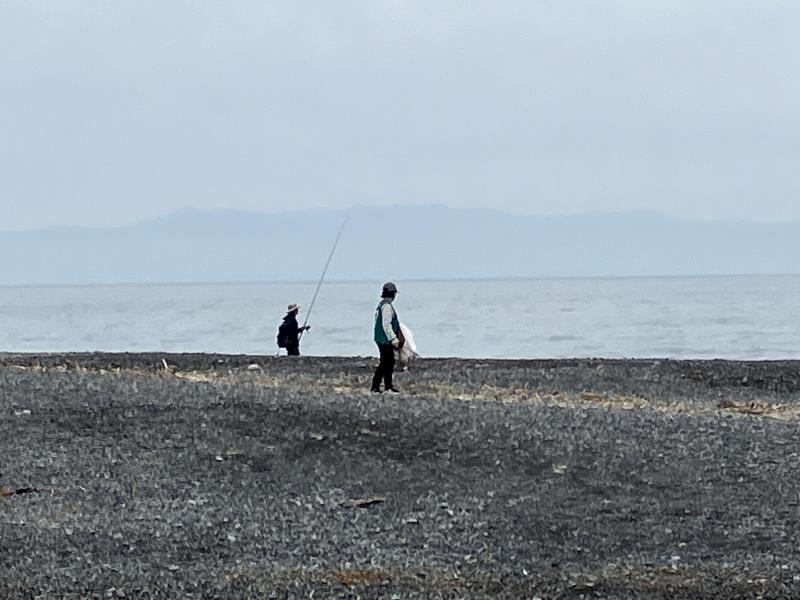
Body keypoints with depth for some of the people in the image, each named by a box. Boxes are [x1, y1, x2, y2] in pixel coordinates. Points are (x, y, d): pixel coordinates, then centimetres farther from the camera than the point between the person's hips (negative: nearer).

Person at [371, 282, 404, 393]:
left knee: (390, 362, 16)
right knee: (385, 363, -6)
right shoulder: (387, 306, -18)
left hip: (381, 339, 10)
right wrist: (394, 340, -21)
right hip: (385, 340, -10)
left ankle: (388, 386, 23)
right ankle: (375, 387, -6)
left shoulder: (381, 304, 14)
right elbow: (386, 325, -23)